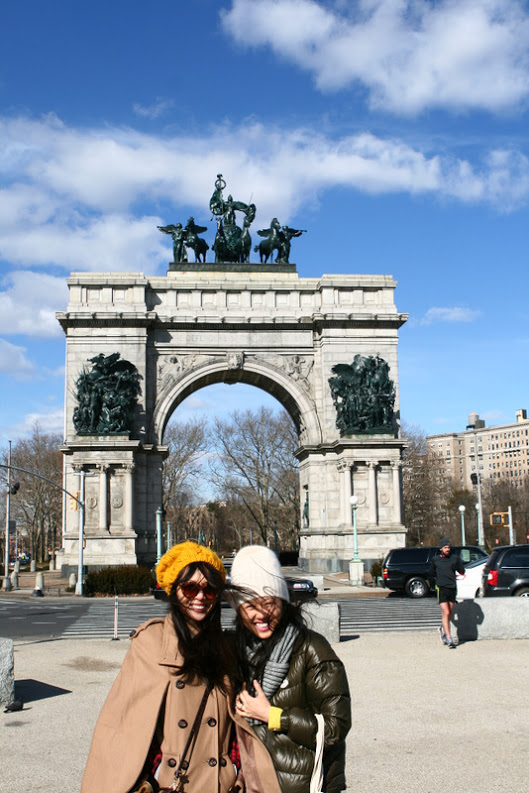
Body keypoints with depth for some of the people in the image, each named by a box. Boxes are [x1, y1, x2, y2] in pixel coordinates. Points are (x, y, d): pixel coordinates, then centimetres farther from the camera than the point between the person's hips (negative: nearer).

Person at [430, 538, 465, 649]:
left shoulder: (455, 558, 5)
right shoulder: (435, 560, 5)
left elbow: (462, 571, 10)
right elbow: (431, 574, 17)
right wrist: (439, 576, 7)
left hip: (452, 588, 3)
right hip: (441, 588, -3)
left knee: (450, 613, 13)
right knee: (446, 613, -11)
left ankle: (443, 629, 41)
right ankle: (449, 640, -9)